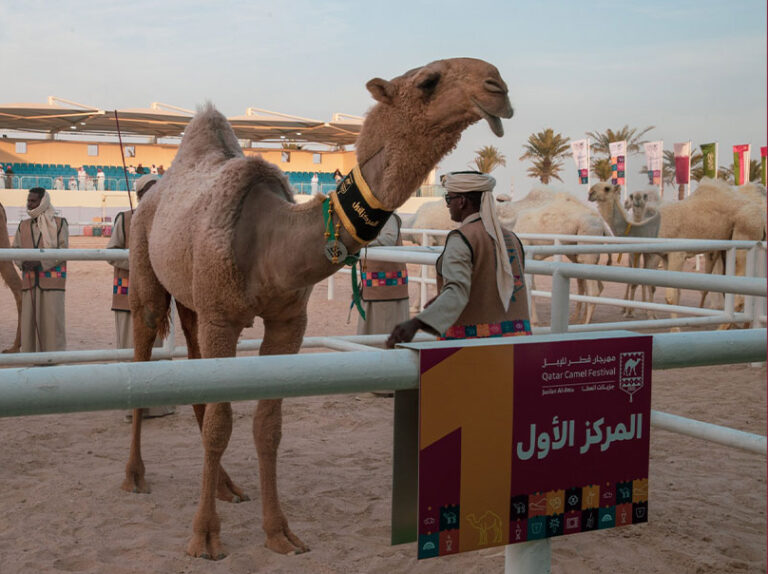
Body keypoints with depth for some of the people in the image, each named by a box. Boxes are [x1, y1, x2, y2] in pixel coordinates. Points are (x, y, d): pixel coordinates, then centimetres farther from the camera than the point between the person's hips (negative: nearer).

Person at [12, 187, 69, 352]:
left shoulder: (59, 223, 3)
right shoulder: (23, 226, 15)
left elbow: (63, 251, -5)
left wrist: (39, 263, -16)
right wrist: (23, 263, -11)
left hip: (52, 282, -4)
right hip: (30, 282, 4)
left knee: (52, 321, -7)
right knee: (29, 321, 2)